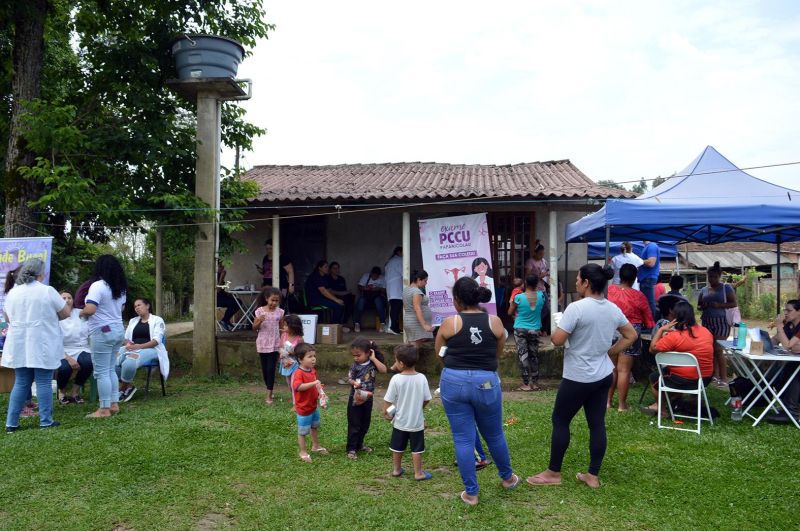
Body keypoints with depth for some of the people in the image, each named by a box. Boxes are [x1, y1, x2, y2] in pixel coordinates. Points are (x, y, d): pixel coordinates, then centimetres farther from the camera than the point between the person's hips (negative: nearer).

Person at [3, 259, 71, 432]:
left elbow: (8, 319, 16)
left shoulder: (12, 292, 6)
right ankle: (46, 421, 7)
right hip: (42, 346, -5)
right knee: (44, 383, 2)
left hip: (19, 346, 5)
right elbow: (66, 313, -4)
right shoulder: (48, 291, -10)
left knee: (21, 383, 12)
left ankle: (11, 423, 13)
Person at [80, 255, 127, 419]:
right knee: (111, 369, 17)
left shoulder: (97, 286, -15)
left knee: (102, 372, -1)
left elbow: (90, 310, -24)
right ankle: (114, 404, 20)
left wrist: (81, 313, -5)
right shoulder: (121, 287, 10)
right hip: (118, 330, 8)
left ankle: (105, 409, 4)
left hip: (103, 332, -8)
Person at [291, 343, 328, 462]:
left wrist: (320, 392, 1)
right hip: (303, 408, -9)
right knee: (302, 431, 9)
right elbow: (297, 387, -44)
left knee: (315, 427, 25)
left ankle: (316, 446, 45)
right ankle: (303, 452, 25)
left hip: (314, 406, 9)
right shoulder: (299, 373, -27)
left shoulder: (313, 371, 1)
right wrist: (313, 383, -45)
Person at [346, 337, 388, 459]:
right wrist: (354, 383, -30)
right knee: (354, 425, 1)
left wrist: (373, 358, -22)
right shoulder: (355, 365, -11)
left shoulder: (373, 364, -8)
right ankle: (351, 449, 8)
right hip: (355, 398, -3)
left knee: (365, 424, 15)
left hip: (368, 398, 3)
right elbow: (349, 378, -8)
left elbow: (384, 370, -23)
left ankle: (359, 444, 33)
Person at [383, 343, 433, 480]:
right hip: (417, 421, 0)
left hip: (400, 422, 0)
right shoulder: (422, 378, -13)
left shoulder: (396, 379, -19)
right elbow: (427, 399, -5)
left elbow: (388, 400, -14)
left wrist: (385, 412, 2)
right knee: (416, 448, 13)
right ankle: (418, 473, 19)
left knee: (397, 447, 18)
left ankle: (396, 469, 31)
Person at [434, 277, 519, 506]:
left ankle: (471, 493, 17)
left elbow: (439, 353, 6)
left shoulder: (449, 323, -5)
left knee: (463, 439, 8)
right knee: (494, 435, 21)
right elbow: (498, 352, 9)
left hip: (454, 381, -1)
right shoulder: (495, 322, 0)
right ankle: (508, 478, 42)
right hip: (486, 383, 2)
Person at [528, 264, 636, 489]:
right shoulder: (613, 309, 4)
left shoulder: (576, 308, -20)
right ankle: (593, 476, 20)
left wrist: (558, 327, 1)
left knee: (560, 421, 7)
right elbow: (631, 336, 15)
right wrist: (608, 353, 15)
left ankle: (553, 473, 17)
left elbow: (557, 340, -20)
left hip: (578, 378, -7)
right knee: (597, 423, 11)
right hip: (603, 375, 7)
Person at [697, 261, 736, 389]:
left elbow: (734, 303, -3)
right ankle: (716, 376, 10)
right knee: (711, 350, 4)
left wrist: (719, 305, -17)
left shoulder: (726, 288, 1)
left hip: (721, 321, -5)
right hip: (706, 322, 5)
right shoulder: (704, 290, 13)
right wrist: (703, 306, -4)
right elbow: (698, 306, 20)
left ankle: (724, 379, -5)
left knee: (718, 349, -10)